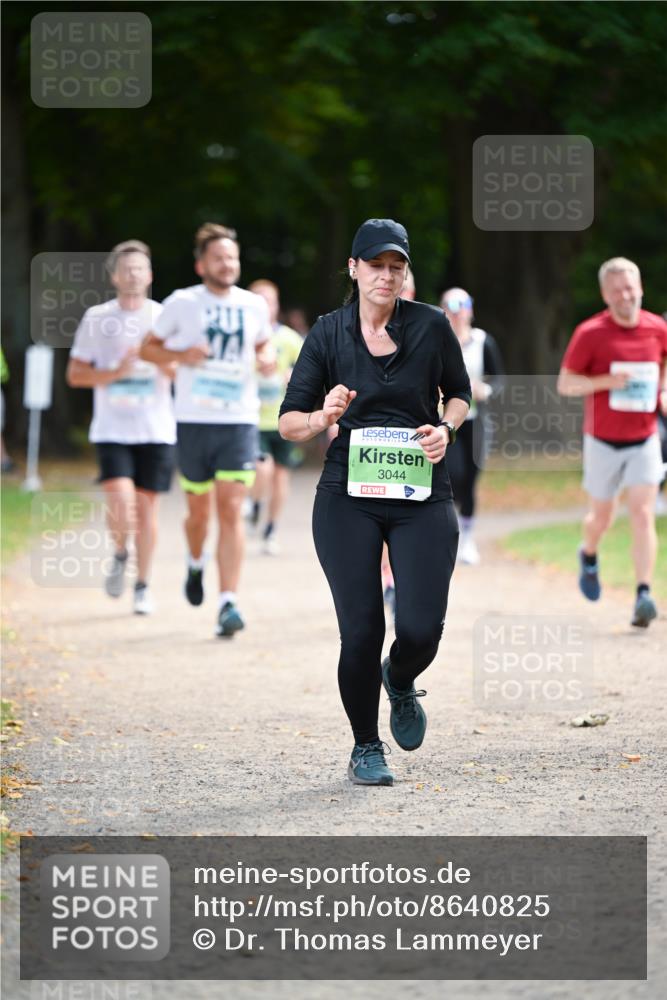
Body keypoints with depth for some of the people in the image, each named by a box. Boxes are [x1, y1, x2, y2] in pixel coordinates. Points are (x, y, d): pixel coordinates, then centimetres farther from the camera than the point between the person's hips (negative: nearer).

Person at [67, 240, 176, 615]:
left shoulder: (165, 318, 4)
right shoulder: (97, 318, 3)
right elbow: (75, 374, 4)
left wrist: (158, 358, -15)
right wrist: (115, 373, -11)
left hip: (156, 430, 1)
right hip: (112, 429, -1)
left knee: (146, 506, 2)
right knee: (120, 503, -16)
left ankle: (143, 585, 16)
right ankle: (120, 556, 14)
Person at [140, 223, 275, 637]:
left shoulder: (255, 306, 6)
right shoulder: (182, 303, -1)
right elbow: (148, 347, 7)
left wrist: (265, 358, 0)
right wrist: (180, 355, -12)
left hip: (240, 421, 1)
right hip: (194, 421, -1)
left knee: (231, 510, -11)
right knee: (200, 511, 11)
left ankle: (229, 603, -14)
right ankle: (196, 564, 45)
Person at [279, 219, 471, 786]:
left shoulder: (431, 326, 1)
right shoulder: (329, 334, 1)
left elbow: (460, 393, 17)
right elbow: (289, 421, 3)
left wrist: (446, 428, -4)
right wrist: (324, 418, -19)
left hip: (422, 496, 0)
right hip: (349, 498, 0)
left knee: (422, 629, -10)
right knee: (361, 630, -5)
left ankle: (400, 682, 28)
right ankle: (365, 749, 15)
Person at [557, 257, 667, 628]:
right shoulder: (590, 333, -11)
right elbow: (565, 384, -8)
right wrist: (606, 382, -23)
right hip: (603, 441, -1)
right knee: (602, 517, 12)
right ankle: (589, 556, 47)